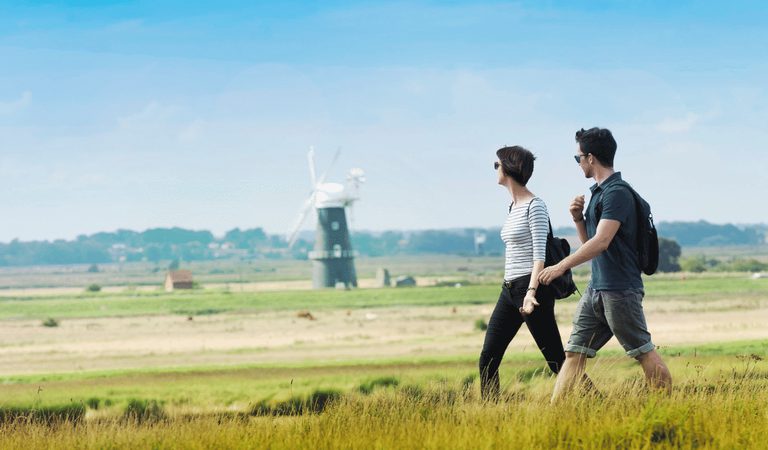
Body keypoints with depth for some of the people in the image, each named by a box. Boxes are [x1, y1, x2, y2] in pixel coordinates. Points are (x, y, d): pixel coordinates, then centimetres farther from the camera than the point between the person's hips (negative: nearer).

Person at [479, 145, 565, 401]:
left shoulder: (534, 206, -9)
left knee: (556, 360, -7)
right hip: (509, 290, 9)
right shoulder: (513, 207, 16)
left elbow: (540, 254, -16)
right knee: (488, 360, 2)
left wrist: (531, 291, -26)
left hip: (530, 288, -9)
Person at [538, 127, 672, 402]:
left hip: (620, 289, -10)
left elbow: (601, 241, -24)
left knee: (644, 353, -4)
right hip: (596, 288, 10)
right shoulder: (597, 192, 17)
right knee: (574, 353, 5)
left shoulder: (617, 193, -13)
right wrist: (578, 219, 7)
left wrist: (562, 266, -26)